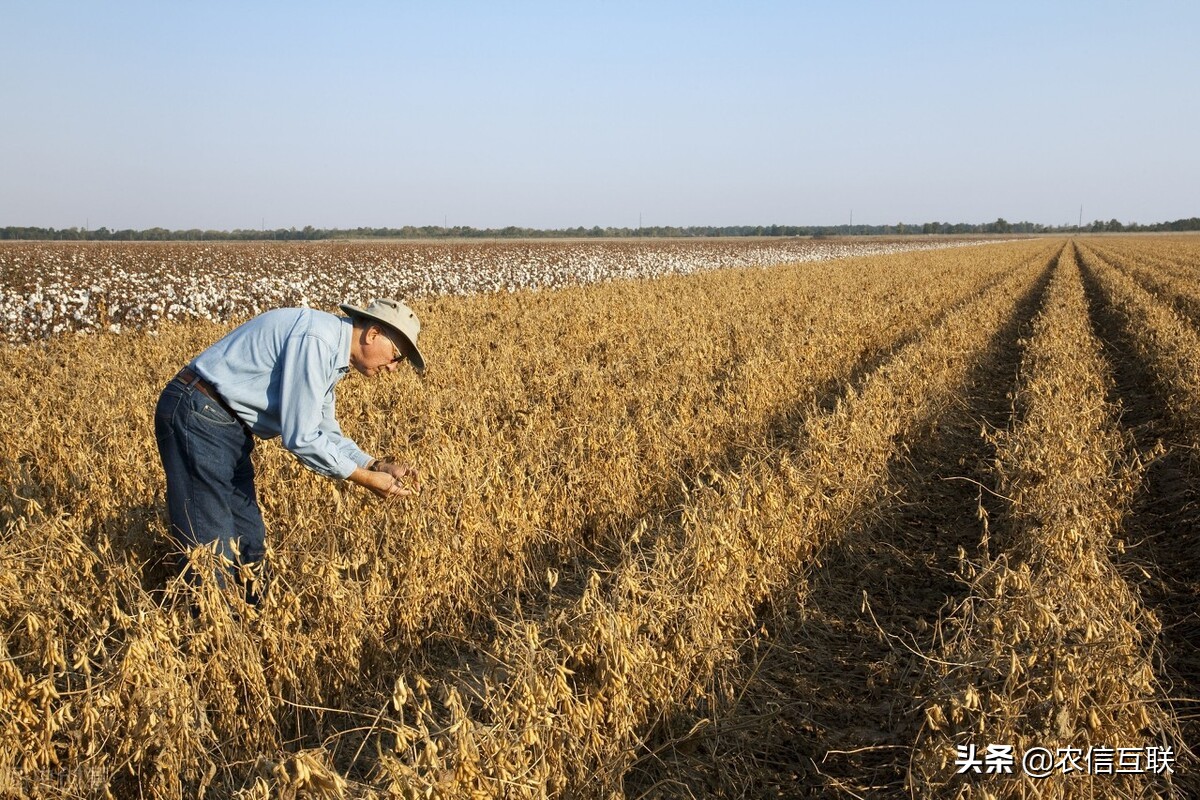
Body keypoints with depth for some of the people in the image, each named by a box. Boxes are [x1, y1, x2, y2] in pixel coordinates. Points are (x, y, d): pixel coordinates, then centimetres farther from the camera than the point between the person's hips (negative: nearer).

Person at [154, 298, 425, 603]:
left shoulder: (332, 353, 10)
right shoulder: (316, 340, -22)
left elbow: (325, 433, 16)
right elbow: (302, 438, -22)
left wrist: (376, 465, 3)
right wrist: (367, 479, -14)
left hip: (228, 426, 10)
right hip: (197, 417, -10)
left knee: (249, 541, 14)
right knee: (214, 549, -8)